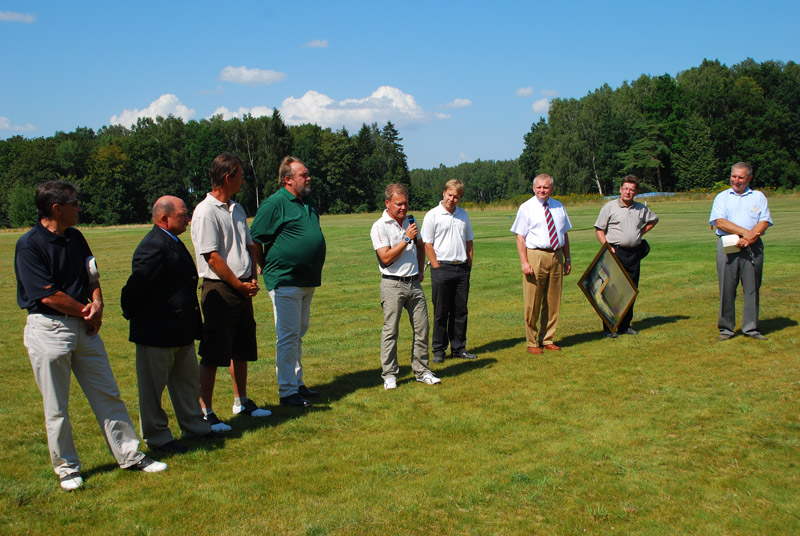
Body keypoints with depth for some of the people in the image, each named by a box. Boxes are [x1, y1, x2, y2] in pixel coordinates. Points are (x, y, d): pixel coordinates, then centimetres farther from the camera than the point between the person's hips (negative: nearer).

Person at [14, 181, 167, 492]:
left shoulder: (75, 238, 9)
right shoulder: (29, 245, -14)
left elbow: (92, 275, 17)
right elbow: (48, 294, -19)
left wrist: (97, 302, -4)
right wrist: (86, 312, -8)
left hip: (84, 326, 7)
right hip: (48, 329, -7)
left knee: (108, 395, 11)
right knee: (56, 407, 6)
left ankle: (129, 455, 20)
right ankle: (67, 468, 21)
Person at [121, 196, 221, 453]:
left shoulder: (172, 243, 11)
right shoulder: (153, 246, -23)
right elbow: (135, 286, -23)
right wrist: (133, 315, -9)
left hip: (181, 331, 10)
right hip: (156, 334, -10)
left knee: (188, 380, 19)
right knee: (153, 387, 7)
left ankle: (194, 425, 33)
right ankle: (157, 437, 19)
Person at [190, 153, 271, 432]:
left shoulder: (237, 209, 14)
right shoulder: (206, 212, -13)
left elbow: (250, 246, 19)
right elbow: (212, 256, -17)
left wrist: (253, 278, 5)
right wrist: (240, 285, -12)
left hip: (242, 289, 9)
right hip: (219, 290, -8)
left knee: (242, 350, 17)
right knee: (213, 354, -4)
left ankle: (241, 401, 31)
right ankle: (205, 412, 4)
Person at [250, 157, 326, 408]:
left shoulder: (308, 203, 14)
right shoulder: (274, 204, -12)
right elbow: (254, 240, -12)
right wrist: (266, 269, -6)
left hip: (308, 281, 9)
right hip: (285, 281, -8)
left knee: (298, 334, 16)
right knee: (288, 336, -4)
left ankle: (297, 383, 26)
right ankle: (287, 392, 4)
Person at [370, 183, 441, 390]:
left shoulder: (411, 223, 12)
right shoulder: (380, 227, -8)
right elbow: (386, 258, -16)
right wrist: (406, 239, -16)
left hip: (414, 283, 6)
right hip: (393, 285, -6)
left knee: (422, 328, 7)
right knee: (391, 331, -2)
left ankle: (422, 371, 18)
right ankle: (389, 375, 7)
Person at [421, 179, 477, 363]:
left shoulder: (463, 214, 13)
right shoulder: (432, 215, -4)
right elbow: (427, 244, -6)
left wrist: (469, 263, 10)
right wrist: (437, 267, -11)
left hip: (462, 268, 5)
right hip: (442, 267, -5)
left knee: (460, 311, 10)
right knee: (441, 311, 0)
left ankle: (458, 348, 19)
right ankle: (438, 350, 8)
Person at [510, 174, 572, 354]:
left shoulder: (559, 207, 13)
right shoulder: (526, 208, 0)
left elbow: (564, 235, 18)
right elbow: (520, 237, -5)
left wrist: (567, 259, 12)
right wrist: (524, 262, -14)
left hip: (556, 256, 4)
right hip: (535, 256, -4)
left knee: (553, 301, 10)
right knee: (532, 303, -1)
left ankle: (547, 339, 22)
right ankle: (532, 342, 10)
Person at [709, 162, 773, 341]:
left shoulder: (758, 197, 14)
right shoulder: (722, 197, 12)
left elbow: (764, 222, 3)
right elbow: (719, 222, -3)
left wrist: (749, 238, -13)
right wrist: (744, 232, -13)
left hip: (752, 247, 1)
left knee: (752, 287, 2)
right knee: (727, 288, 0)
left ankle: (751, 328, 10)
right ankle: (726, 328, 7)